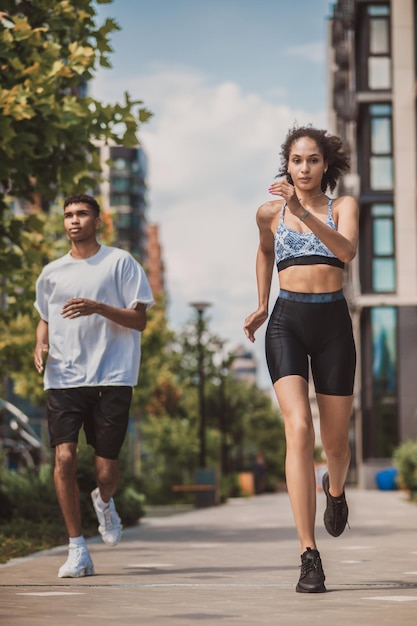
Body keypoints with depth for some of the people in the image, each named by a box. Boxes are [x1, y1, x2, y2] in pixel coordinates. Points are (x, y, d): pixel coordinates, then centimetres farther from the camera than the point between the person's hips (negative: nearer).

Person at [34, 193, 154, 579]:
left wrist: (99, 308, -17)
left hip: (112, 378, -2)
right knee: (64, 457, -15)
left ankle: (105, 502, 37)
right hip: (63, 379, 2)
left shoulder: (120, 263, 4)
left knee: (106, 468, -2)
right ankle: (77, 550, -5)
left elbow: (139, 320, -1)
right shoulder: (51, 273, 14)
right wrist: (40, 346, 6)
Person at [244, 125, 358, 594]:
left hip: (333, 324, 1)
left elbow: (347, 251, -17)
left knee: (335, 443, 9)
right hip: (287, 322, 0)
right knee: (299, 429, -19)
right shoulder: (271, 213, 8)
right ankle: (309, 556, -21)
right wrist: (261, 306, 28)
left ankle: (335, 489, 49)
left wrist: (304, 212, -27)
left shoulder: (343, 207, 4)